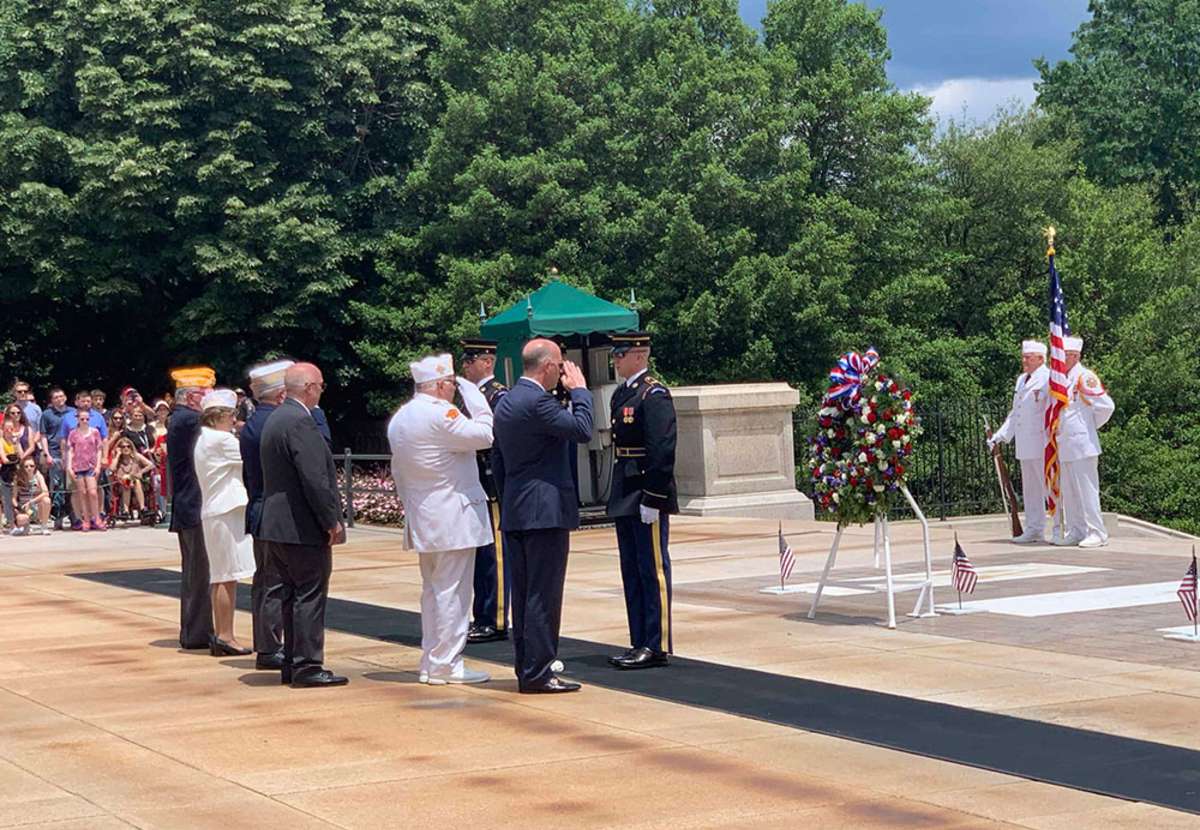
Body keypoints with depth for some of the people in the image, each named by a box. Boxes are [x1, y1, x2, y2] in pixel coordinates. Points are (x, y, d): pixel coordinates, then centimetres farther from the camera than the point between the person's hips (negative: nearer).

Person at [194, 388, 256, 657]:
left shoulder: (204, 439, 16)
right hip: (226, 513, -10)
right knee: (228, 577, -7)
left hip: (213, 511, 10)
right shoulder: (221, 440, -14)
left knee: (221, 577, 11)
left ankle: (220, 635, 14)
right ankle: (225, 637, -6)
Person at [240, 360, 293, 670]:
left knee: (263, 581, 14)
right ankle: (269, 650, -2)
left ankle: (265, 645, 21)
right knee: (277, 585, -5)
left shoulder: (250, 425, 12)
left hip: (259, 513, 10)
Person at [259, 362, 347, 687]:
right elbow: (314, 478, -23)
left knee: (293, 595, 14)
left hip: (277, 525, 10)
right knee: (310, 595, -5)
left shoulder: (275, 418, 14)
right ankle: (307, 666, -3)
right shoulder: (299, 422, -18)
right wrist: (332, 521, -16)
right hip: (304, 527, -10)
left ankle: (292, 663, 19)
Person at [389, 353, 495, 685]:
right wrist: (472, 394, -5)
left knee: (432, 592, 15)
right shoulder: (440, 414, -17)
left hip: (423, 521, 9)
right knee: (452, 592, -5)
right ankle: (446, 665, -3)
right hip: (452, 520, -9)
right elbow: (483, 435, -15)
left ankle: (431, 663, 19)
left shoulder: (400, 418, 13)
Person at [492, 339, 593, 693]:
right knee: (543, 595, -6)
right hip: (546, 511, -9)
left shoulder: (505, 402, 14)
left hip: (515, 514, 9)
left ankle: (525, 668, 17)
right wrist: (579, 390, -5)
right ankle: (537, 673, -5)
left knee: (523, 594, 12)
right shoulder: (538, 402, -16)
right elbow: (583, 430, -17)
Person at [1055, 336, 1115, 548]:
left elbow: (1106, 405, -12)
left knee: (1087, 489, -6)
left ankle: (1096, 533, -1)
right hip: (1064, 446, 8)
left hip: (1082, 445, -8)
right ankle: (1076, 532, 19)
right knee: (1069, 492, 12)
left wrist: (1091, 427, -1)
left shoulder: (1085, 377, -11)